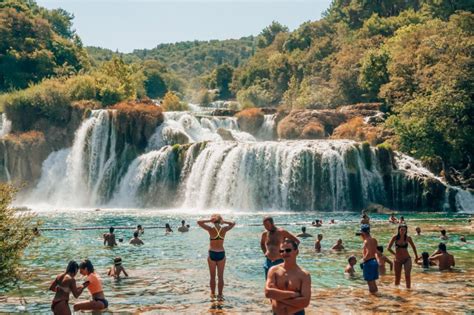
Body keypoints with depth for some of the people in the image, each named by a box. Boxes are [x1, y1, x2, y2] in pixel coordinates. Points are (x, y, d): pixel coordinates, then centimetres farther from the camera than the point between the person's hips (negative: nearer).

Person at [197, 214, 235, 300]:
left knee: (212, 276, 11)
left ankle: (213, 294, 18)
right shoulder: (224, 229, -5)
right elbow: (233, 223, 14)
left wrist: (209, 220, -6)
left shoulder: (211, 229, -11)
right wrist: (223, 221, 1)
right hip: (221, 254, 1)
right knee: (220, 277, 7)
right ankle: (220, 295, 8)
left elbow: (199, 222, -5)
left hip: (212, 254, -1)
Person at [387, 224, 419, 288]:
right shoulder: (395, 237, -8)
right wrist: (395, 254, 1)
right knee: (397, 277, 10)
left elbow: (413, 247, 12)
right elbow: (388, 248, -2)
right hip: (398, 260, 1)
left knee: (407, 275, -15)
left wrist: (416, 256, 19)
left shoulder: (408, 238, -6)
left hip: (407, 259, -1)